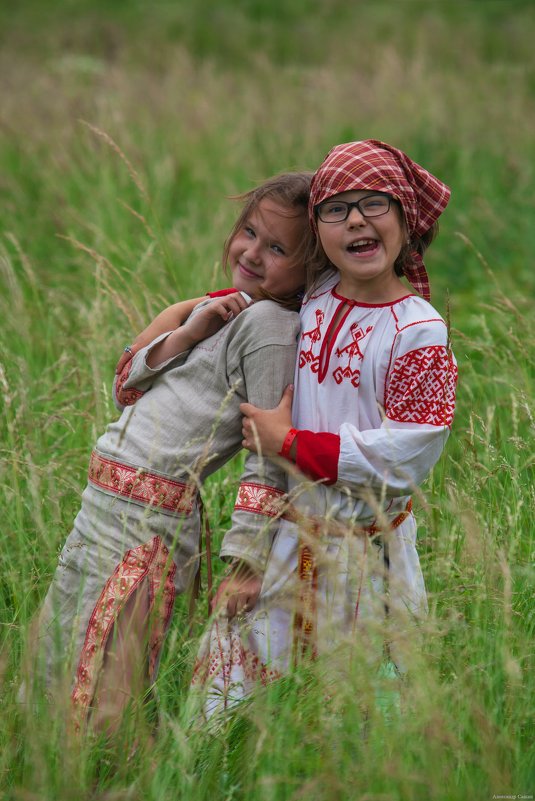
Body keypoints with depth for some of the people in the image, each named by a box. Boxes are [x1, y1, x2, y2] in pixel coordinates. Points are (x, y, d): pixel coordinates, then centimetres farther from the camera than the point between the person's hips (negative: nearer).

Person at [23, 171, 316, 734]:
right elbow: (127, 389, 13)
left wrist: (246, 563, -18)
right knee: (47, 678, 15)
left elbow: (269, 456, -16)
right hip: (100, 500, 10)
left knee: (98, 702, -6)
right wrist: (188, 334, -3)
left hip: (151, 524, -10)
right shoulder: (226, 309, 14)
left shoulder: (270, 325, -13)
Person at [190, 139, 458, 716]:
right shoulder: (310, 298, 3)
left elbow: (403, 458, -20)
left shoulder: (419, 333, -15)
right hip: (289, 533, 5)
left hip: (364, 550, -5)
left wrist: (289, 442, -15)